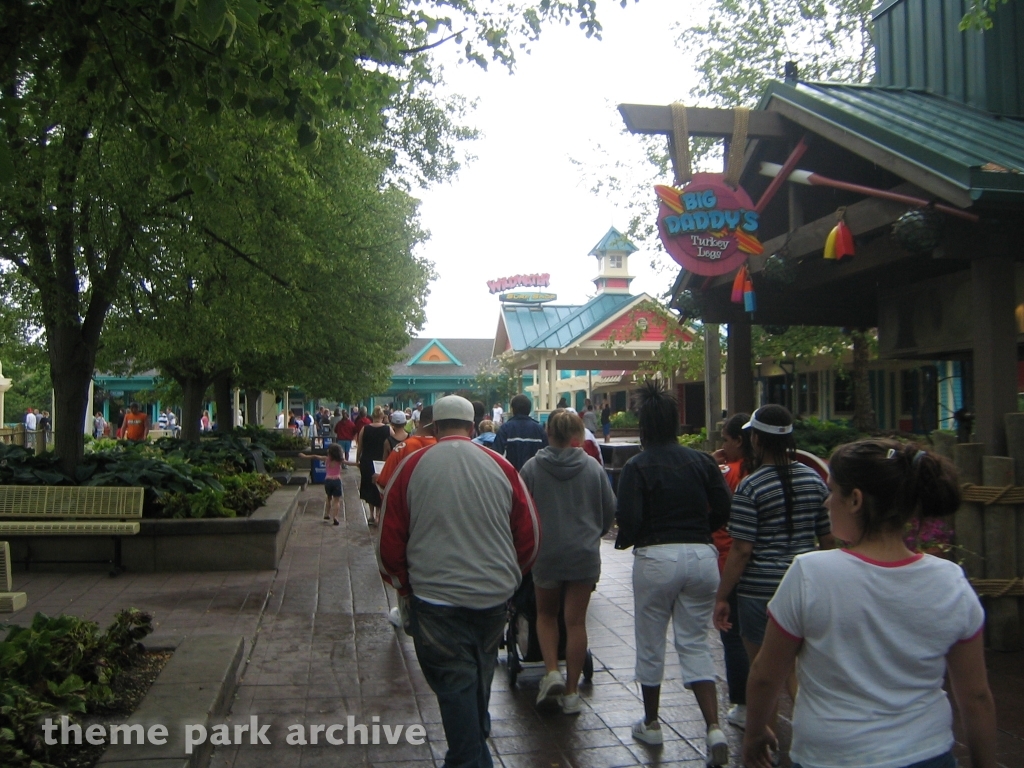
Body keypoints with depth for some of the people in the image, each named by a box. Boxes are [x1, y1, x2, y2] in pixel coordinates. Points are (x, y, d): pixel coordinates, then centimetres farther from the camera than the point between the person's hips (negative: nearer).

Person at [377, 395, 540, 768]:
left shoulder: (412, 466, -6)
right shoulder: (501, 467, -1)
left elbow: (390, 538, -1)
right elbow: (530, 534, 5)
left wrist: (404, 585, 14)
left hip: (435, 597, -3)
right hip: (494, 594, 4)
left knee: (454, 682, 6)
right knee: (481, 674, 24)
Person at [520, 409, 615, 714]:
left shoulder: (532, 468, -8)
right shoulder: (593, 468, -4)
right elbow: (610, 510, 5)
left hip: (545, 552, 0)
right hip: (585, 554, 1)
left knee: (546, 614, 21)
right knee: (576, 621, 9)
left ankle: (551, 672, 4)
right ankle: (572, 691, 15)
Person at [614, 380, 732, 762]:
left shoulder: (638, 466, -8)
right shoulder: (701, 461, 3)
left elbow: (629, 519, -14)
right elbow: (723, 510, 2)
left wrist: (624, 541, 7)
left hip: (655, 558, -3)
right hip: (702, 556, 4)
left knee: (651, 644, 14)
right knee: (695, 644, 13)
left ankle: (650, 724, 28)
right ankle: (714, 728, -1)